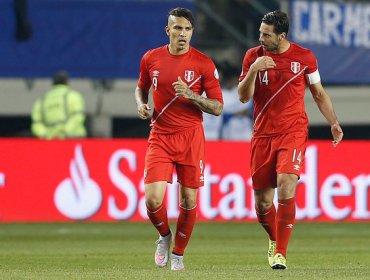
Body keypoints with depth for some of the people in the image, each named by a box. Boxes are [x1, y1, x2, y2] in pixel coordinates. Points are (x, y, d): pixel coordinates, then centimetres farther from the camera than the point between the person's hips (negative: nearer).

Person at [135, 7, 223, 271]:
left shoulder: (203, 63, -5)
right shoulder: (151, 59, 3)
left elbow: (217, 107, -4)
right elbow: (141, 87, 22)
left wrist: (190, 95, -18)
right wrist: (141, 104, 1)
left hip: (190, 138, -1)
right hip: (160, 137, 1)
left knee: (189, 201, 2)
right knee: (153, 199, -13)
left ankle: (178, 254, 23)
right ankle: (164, 236, 19)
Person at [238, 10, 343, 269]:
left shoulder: (304, 57, 0)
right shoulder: (253, 56, 2)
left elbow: (319, 93, 12)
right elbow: (244, 96, -2)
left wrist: (334, 122, 5)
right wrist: (253, 70, -17)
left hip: (293, 132, -2)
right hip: (263, 134, 2)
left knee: (286, 187, -22)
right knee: (262, 200, 3)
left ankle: (280, 253, -16)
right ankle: (274, 240, 33)